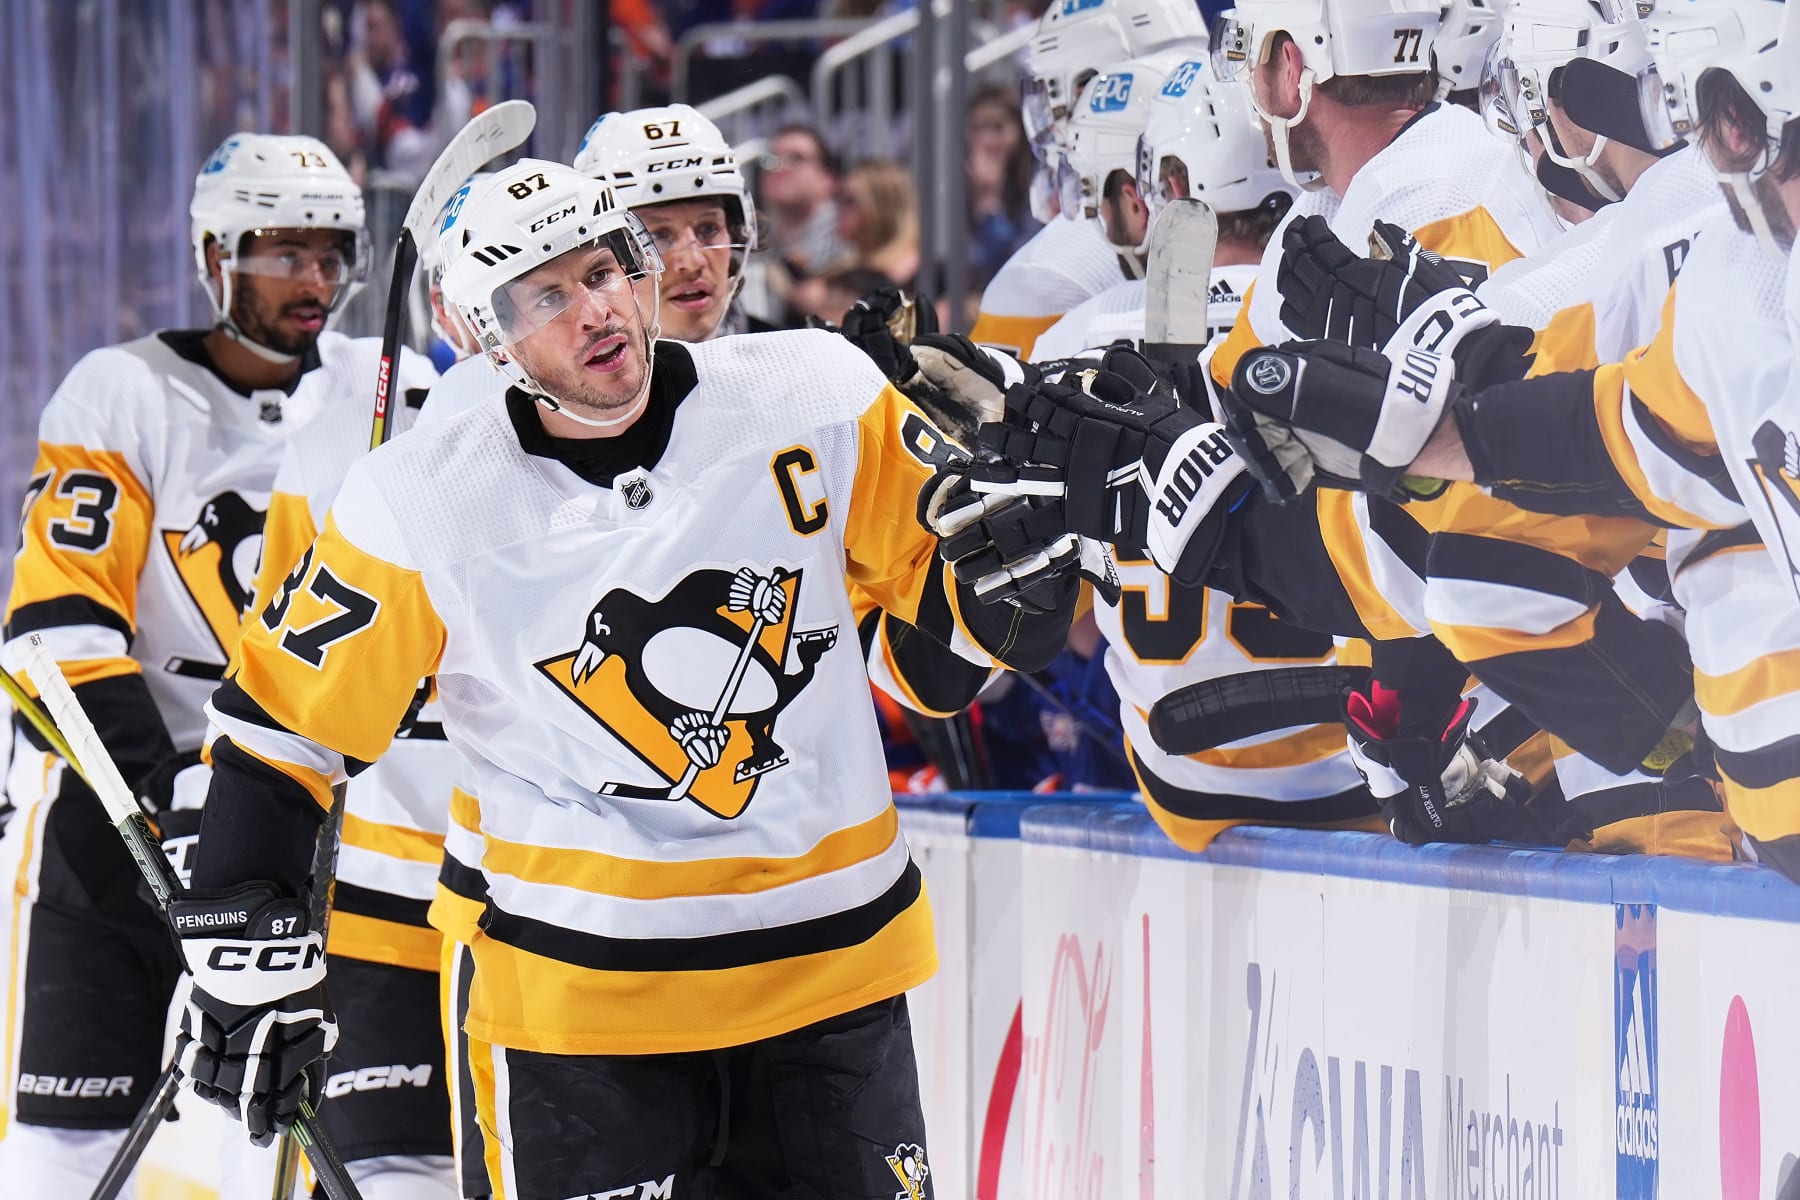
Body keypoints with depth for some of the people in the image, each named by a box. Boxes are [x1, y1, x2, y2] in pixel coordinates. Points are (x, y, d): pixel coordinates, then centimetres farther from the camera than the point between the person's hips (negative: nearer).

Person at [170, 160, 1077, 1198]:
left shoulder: (814, 400, -5)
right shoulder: (425, 505, -8)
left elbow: (966, 591, 3)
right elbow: (285, 721, -1)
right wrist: (250, 954, -3)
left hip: (832, 971, 2)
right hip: (580, 992, -2)